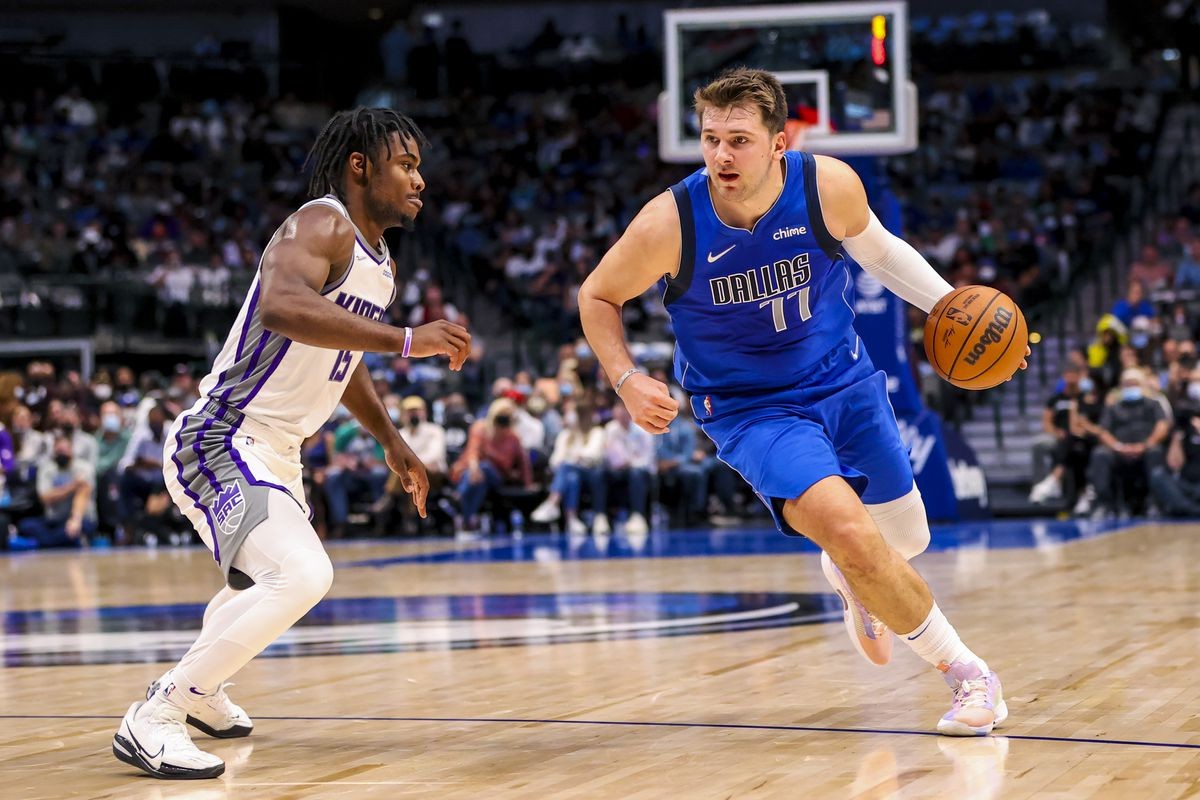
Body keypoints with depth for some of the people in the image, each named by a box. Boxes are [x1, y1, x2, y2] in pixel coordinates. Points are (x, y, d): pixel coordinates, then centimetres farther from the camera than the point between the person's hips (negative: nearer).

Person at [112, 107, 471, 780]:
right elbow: (281, 305, -39)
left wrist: (392, 441, 34)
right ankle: (153, 719, -21)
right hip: (219, 441, -11)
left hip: (276, 451, 11)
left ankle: (201, 692, 55)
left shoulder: (381, 264, 12)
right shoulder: (322, 225, -17)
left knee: (268, 582, 31)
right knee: (301, 576, -29)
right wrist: (406, 340, -40)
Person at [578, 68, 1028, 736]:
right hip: (751, 409, -4)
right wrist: (627, 381, -20)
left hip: (846, 381, 4)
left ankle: (852, 576, 54)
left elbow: (879, 251, 5)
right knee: (847, 528, -25)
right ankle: (966, 672, -5)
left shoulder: (829, 185, -18)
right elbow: (598, 297, -5)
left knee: (906, 539, 14)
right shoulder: (670, 223, -24)